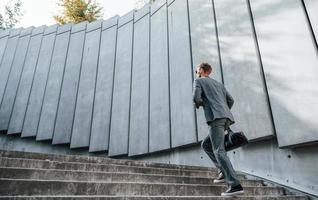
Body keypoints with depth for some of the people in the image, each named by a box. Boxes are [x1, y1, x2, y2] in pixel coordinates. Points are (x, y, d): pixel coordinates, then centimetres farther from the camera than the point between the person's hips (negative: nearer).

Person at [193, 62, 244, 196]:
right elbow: (230, 100, 23)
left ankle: (235, 185, -20)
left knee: (219, 151, -12)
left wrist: (198, 104, 16)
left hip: (215, 118, -8)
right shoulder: (218, 84, 30)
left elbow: (196, 98, -6)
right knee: (206, 145, 18)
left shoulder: (198, 81, 11)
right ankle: (224, 171, 8)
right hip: (226, 118, 8)